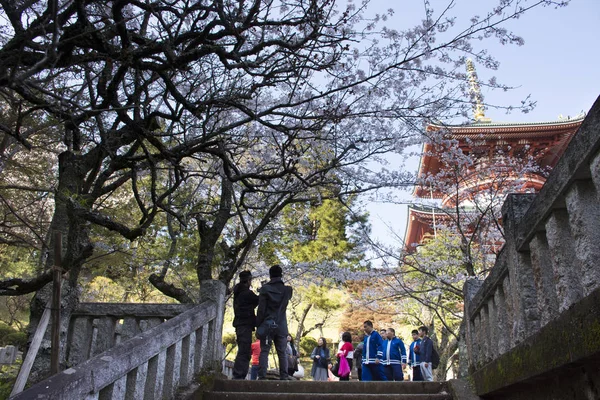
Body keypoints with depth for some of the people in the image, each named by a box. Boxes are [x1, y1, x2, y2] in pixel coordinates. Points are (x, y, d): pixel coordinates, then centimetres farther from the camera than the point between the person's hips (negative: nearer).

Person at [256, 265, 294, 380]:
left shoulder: (265, 289, -5)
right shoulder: (287, 290, 3)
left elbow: (261, 309, -7)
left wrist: (258, 324, -2)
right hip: (281, 326, 2)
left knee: (264, 351, 1)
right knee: (282, 352, 7)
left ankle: (262, 375, -5)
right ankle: (284, 376, 3)